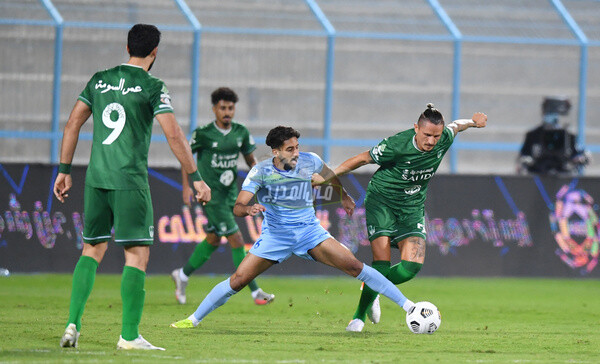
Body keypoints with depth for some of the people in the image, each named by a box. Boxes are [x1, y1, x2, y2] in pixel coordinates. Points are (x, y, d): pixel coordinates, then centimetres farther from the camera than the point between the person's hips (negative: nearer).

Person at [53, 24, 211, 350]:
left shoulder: (99, 80, 11)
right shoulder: (151, 87, -5)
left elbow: (72, 124, 12)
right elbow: (173, 135, -10)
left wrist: (64, 171, 18)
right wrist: (196, 178, -5)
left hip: (96, 177, 5)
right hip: (130, 181, -5)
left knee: (92, 250, 15)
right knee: (137, 253, -2)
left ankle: (73, 324, 4)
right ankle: (129, 335, -8)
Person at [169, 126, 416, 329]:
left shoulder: (309, 162, -8)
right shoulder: (260, 171, -15)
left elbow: (328, 174, 17)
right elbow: (237, 208, -20)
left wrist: (344, 196, 32)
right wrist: (248, 209, -44)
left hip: (309, 231, 1)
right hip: (274, 235, -1)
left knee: (354, 266, -13)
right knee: (239, 279, -9)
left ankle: (408, 306, -11)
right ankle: (194, 319, 8)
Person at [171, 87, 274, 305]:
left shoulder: (241, 133, 2)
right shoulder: (203, 134, -11)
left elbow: (251, 160, 13)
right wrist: (187, 186, -2)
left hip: (230, 193, 6)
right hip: (210, 195, -6)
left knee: (213, 240, 16)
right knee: (236, 241, -10)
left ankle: (183, 275, 36)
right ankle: (255, 292, -7)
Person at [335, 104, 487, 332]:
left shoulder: (444, 140, -12)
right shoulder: (397, 144, -25)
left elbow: (455, 126, 15)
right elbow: (363, 159, -12)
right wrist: (330, 175, -10)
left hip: (412, 207, 4)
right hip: (381, 200, -4)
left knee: (412, 265, -13)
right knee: (382, 263, -18)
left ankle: (373, 290, 16)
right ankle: (359, 317, -1)